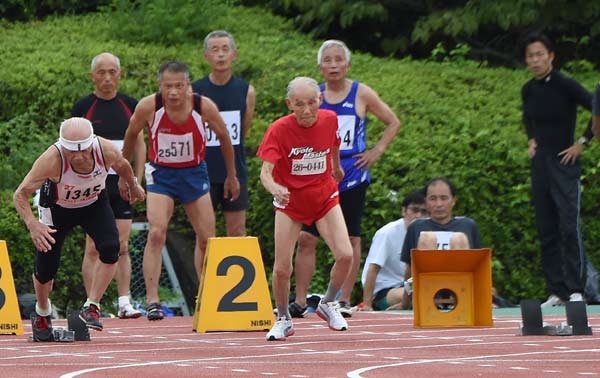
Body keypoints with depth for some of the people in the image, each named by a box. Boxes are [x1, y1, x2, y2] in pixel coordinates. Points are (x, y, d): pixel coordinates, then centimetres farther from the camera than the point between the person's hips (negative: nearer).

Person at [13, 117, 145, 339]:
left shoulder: (107, 151, -32)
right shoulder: (53, 159, -39)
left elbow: (123, 167, -5)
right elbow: (21, 194, -33)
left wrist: (133, 186, 15)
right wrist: (32, 225, -48)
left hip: (94, 203, 2)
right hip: (57, 208, -2)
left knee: (110, 249, -23)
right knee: (45, 268, -1)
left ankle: (91, 307, -9)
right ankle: (42, 315, 30)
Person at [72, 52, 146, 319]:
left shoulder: (130, 105, 7)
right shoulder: (83, 107, -1)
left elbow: (140, 143, 13)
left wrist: (137, 179, 5)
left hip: (122, 184, 2)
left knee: (122, 246, 1)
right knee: (93, 247, -4)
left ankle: (124, 302, 3)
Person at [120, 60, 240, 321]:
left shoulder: (204, 107, -18)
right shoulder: (148, 107, -20)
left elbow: (224, 137, 1)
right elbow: (131, 135, 1)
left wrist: (232, 176, 10)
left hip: (194, 173, 2)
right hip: (161, 174, -2)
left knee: (207, 238, 6)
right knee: (156, 233, -19)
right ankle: (152, 301, -20)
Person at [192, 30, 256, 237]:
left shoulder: (246, 91, 2)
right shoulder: (194, 92, -2)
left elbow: (243, 132, 12)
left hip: (235, 172, 1)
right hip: (204, 172, -1)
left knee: (237, 231, 4)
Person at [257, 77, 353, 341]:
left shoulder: (329, 119, -11)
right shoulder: (279, 130, -22)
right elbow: (266, 172, -29)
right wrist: (274, 188, -51)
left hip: (324, 197, 2)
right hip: (290, 201, -2)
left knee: (345, 255, -15)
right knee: (282, 268, -8)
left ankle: (328, 304, 13)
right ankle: (283, 319, 19)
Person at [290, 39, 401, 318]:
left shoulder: (361, 94, 0)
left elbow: (393, 123, 7)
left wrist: (377, 151, -1)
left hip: (352, 177, -2)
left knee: (351, 239, 3)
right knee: (306, 238, -4)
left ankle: (344, 300, 8)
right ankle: (300, 301, -1)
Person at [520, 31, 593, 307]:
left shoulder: (565, 85, -11)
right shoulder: (528, 90, 8)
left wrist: (582, 142, -12)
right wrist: (531, 140, 13)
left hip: (565, 163, -7)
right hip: (540, 165, 7)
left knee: (569, 228, -13)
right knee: (546, 232, 6)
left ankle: (576, 291, -10)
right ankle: (557, 292, 11)